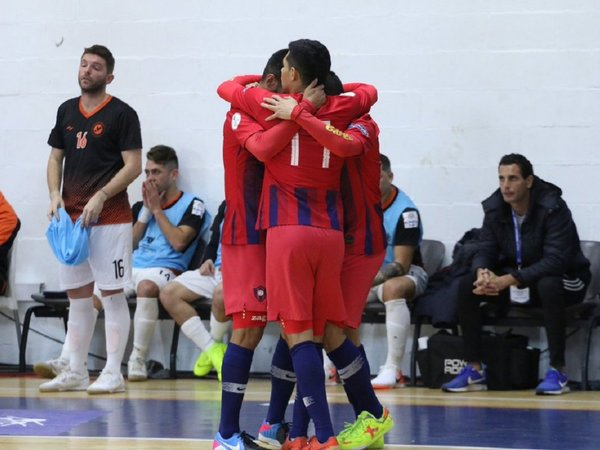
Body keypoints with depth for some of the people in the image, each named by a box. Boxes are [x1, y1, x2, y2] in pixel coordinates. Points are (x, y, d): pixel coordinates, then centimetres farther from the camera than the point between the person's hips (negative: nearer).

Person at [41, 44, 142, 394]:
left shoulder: (122, 114, -5)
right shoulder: (66, 111, 14)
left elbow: (133, 166, -9)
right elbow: (56, 158, 18)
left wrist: (100, 197, -17)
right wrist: (55, 195, 1)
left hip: (109, 217, -6)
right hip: (72, 216, 6)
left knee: (112, 293, -4)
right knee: (78, 295, 9)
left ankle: (113, 374, -2)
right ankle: (76, 372, 15)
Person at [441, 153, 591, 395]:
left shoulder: (553, 208, -23)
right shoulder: (495, 208, -6)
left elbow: (555, 260, -31)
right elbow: (485, 250, -3)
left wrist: (508, 280, -39)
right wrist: (483, 273, -29)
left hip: (564, 279, -6)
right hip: (515, 278, 6)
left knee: (549, 285, -41)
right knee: (467, 285, -15)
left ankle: (558, 372, -31)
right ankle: (474, 371, -10)